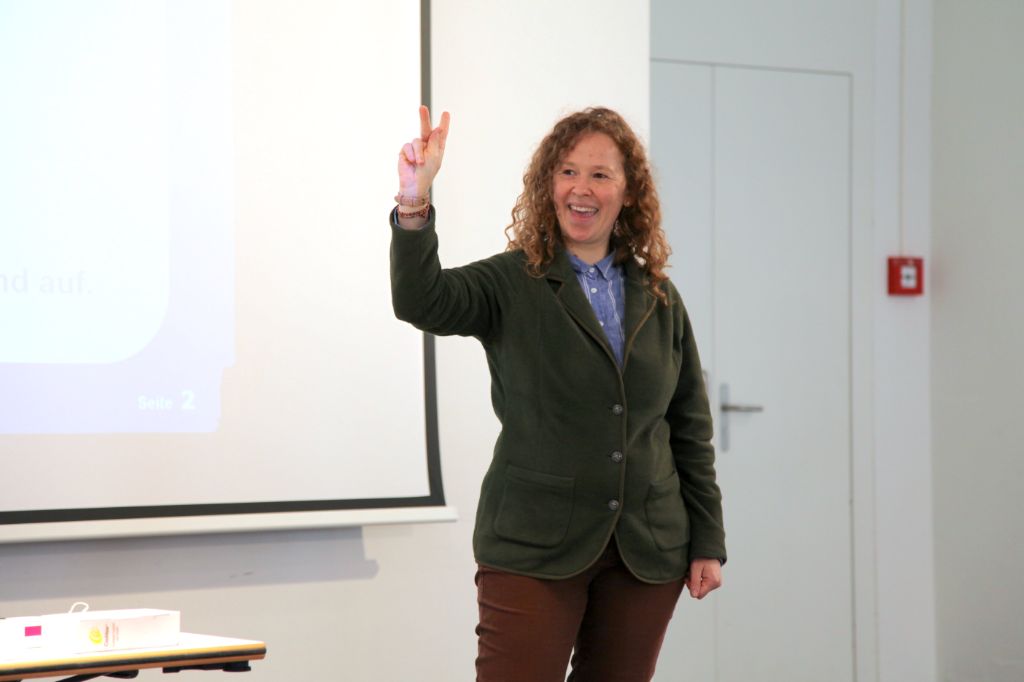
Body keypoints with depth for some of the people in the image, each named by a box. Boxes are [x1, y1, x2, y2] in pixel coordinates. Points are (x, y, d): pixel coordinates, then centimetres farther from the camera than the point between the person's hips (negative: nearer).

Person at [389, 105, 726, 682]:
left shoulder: (659, 298, 10)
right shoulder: (511, 284, -1)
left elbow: (690, 429, 13)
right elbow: (423, 302, -21)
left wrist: (707, 542, 9)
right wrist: (415, 203, -36)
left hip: (646, 549, 3)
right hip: (534, 547, -3)